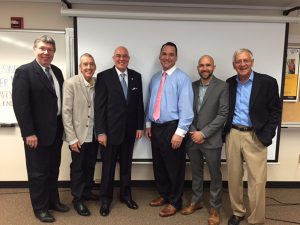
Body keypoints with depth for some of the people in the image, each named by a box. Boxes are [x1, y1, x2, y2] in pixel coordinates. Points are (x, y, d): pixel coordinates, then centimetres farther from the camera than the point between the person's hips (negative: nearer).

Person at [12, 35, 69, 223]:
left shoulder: (57, 71, 9)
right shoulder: (24, 72, -11)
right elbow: (20, 105, -16)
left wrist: (63, 126, 7)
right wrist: (29, 133, -19)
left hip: (56, 131, 6)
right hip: (37, 133, -6)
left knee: (53, 170, 19)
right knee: (38, 172, 9)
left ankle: (53, 201, 36)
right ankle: (40, 208, 27)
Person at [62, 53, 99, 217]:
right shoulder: (71, 83, -12)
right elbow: (66, 112, -13)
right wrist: (72, 138, -15)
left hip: (94, 135, 5)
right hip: (78, 136, -4)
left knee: (90, 166, 18)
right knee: (77, 168, 10)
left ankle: (87, 191, 39)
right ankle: (77, 199, 27)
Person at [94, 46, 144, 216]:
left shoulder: (136, 76, 5)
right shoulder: (104, 76, -7)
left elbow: (139, 104, 7)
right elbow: (99, 106, -9)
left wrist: (140, 126, 3)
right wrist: (101, 132, -13)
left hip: (130, 130, 4)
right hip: (111, 129, -3)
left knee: (127, 165, 16)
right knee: (108, 166, 9)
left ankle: (126, 195, 34)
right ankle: (106, 199, 27)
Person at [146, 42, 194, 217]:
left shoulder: (182, 78, -10)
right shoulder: (155, 78, 12)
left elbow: (186, 108, -16)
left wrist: (180, 132, -21)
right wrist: (148, 123, 13)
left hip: (172, 128, -6)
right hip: (156, 128, 7)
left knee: (174, 168, 7)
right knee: (158, 166, 18)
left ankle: (175, 202, 26)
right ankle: (164, 195, 38)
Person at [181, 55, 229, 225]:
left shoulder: (222, 86, -7)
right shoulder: (192, 86, 6)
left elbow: (223, 114, -12)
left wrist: (203, 133, -15)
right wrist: (193, 132, -6)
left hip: (211, 140, -4)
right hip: (193, 138, 4)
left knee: (215, 175, 10)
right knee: (196, 173, 18)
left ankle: (215, 208, 28)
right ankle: (196, 201, 37)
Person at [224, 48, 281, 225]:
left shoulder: (267, 82, -5)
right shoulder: (229, 83, 6)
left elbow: (275, 111, -3)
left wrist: (267, 136, -9)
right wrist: (226, 132, 3)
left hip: (256, 137, -3)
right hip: (233, 135, 4)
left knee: (257, 181, 0)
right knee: (234, 178, 13)